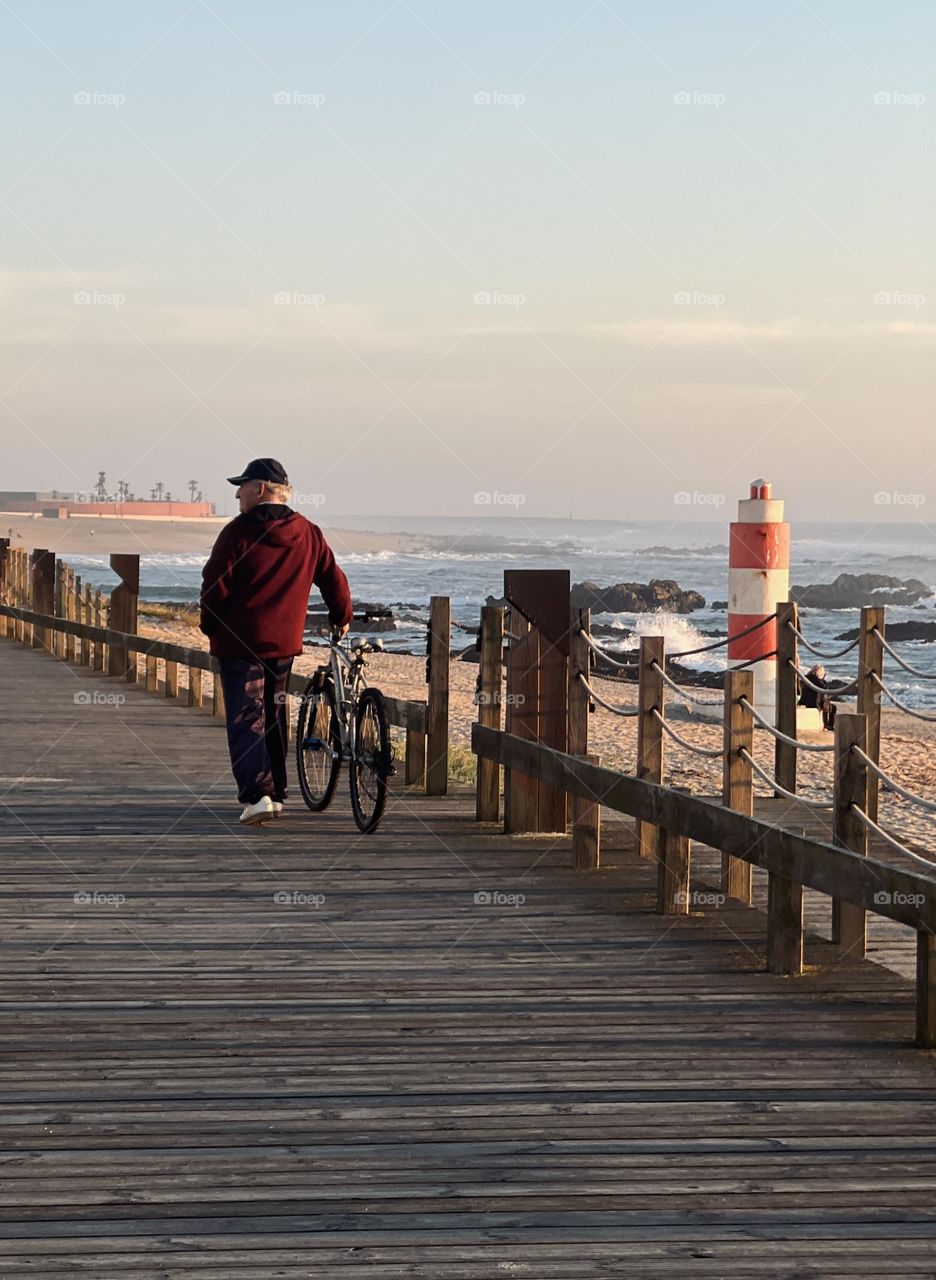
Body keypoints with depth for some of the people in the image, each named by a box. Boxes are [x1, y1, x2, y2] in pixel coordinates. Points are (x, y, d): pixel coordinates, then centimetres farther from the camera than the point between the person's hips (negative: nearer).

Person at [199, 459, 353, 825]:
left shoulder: (237, 533, -11)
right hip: (285, 643, 5)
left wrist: (210, 628, 5)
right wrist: (341, 617, 29)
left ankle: (257, 794, -18)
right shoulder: (308, 533, 5)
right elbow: (334, 579, 12)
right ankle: (276, 795, 23)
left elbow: (215, 587, -11)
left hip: (239, 643, -5)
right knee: (274, 718, 18)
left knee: (245, 720, -4)